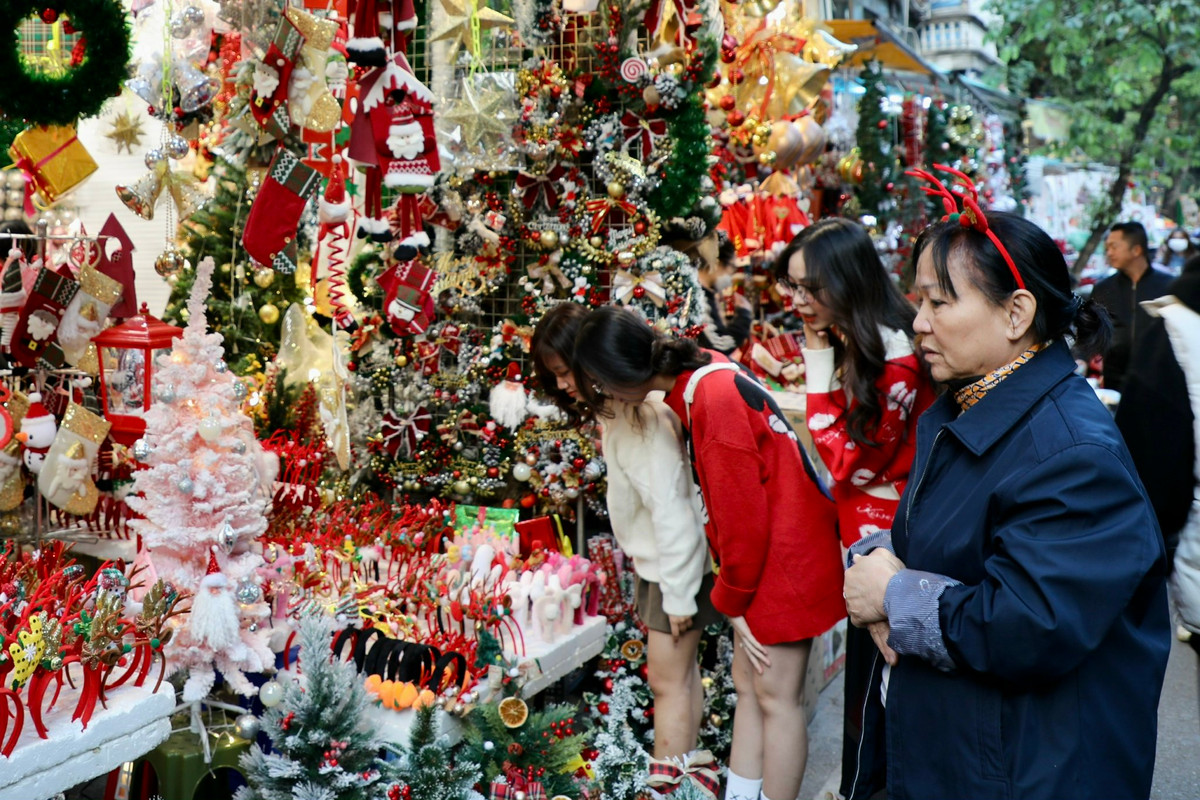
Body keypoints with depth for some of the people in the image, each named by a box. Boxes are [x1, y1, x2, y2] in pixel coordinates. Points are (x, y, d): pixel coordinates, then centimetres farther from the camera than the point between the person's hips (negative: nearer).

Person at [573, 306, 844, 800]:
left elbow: (743, 520, -21)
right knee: (747, 685, 14)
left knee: (776, 696, 1)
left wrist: (731, 600, -7)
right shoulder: (700, 376, 2)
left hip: (786, 558, -9)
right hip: (763, 555, 9)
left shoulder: (714, 400, -26)